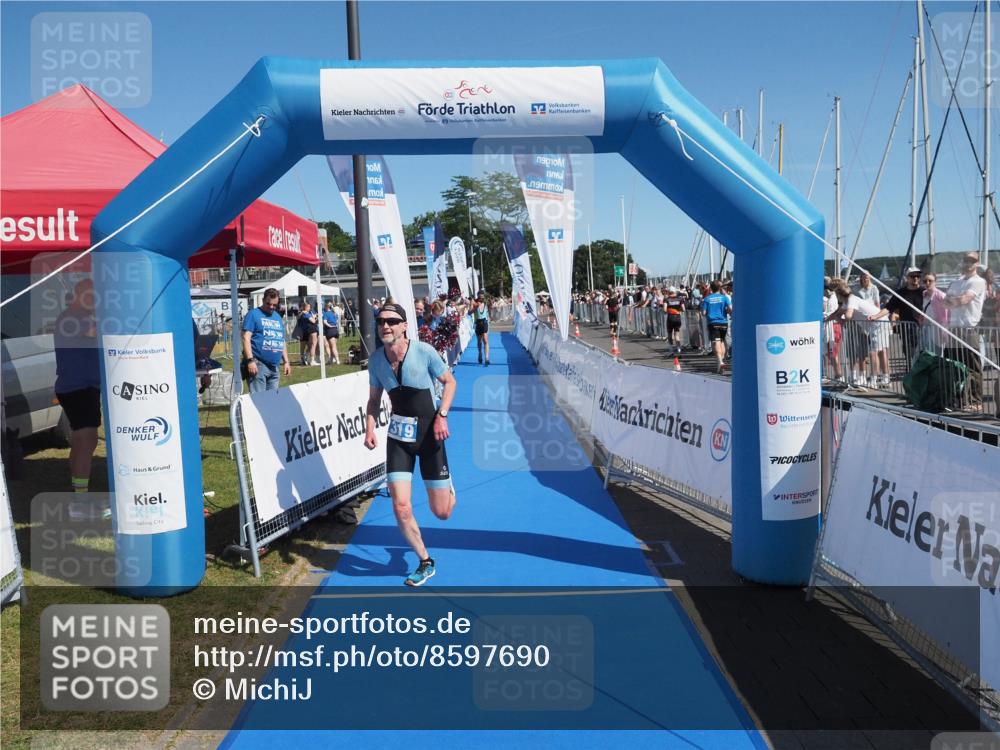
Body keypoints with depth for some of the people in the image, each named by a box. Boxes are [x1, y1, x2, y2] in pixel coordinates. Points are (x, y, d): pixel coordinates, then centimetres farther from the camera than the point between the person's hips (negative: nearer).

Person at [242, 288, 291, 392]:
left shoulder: (278, 317, 19)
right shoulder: (254, 314, -1)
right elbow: (246, 338, -9)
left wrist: (286, 361, 19)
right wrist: (250, 360, -18)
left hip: (274, 367, 7)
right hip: (258, 364, -7)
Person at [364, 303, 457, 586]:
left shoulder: (424, 351, -17)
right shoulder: (375, 360, -6)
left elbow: (449, 382, -3)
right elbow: (374, 399, 8)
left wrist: (441, 415, -17)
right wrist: (370, 428, -8)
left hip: (429, 433, -2)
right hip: (398, 435, 3)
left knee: (442, 512, 2)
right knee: (401, 508, -8)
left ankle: (447, 486, 42)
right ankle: (425, 563, 16)